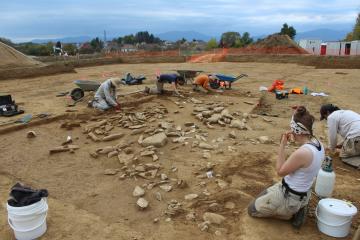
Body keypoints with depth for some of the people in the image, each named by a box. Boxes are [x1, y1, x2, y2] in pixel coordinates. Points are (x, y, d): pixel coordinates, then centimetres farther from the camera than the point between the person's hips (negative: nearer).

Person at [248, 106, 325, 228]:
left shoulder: (302, 153, -36)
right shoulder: (318, 144, -7)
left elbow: (280, 171, -20)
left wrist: (282, 145, -21)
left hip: (289, 197, -9)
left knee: (252, 209, 10)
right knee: (261, 198, 29)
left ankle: (290, 214, 6)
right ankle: (296, 209, 16)